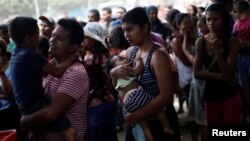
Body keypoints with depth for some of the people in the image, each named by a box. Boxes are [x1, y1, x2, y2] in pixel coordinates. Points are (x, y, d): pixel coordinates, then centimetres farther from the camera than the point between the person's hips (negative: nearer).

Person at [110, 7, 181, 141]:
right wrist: (114, 72, -10)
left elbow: (166, 96, -23)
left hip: (159, 121, -6)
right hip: (135, 120, 6)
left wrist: (137, 115, -22)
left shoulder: (158, 55, -18)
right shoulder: (130, 52, 1)